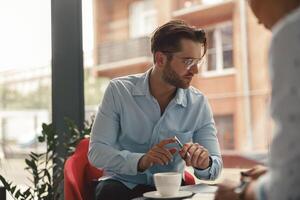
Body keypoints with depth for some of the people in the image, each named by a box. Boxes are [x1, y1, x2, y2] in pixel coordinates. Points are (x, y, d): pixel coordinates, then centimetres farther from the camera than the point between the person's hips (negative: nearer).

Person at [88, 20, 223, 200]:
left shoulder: (199, 103, -3)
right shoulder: (119, 90, -7)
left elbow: (216, 166, -1)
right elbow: (96, 152, -11)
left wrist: (204, 163, -26)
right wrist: (140, 161, -30)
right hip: (123, 184, 0)